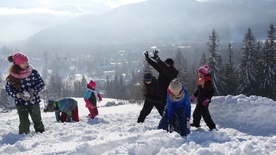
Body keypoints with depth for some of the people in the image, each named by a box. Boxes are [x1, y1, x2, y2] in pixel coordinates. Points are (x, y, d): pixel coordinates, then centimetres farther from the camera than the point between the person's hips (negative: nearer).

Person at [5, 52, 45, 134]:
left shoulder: (33, 72, -8)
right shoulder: (12, 76, -7)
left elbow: (41, 83, -4)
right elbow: (8, 89, -2)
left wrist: (33, 90, -21)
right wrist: (18, 94, -19)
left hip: (34, 101, 1)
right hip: (20, 103, -1)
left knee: (37, 120, 14)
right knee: (24, 123, -7)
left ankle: (41, 133, 35)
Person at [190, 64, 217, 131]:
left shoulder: (208, 82, -20)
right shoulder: (200, 80, 7)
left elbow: (212, 91, -18)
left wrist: (207, 99, -23)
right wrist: (194, 95, 20)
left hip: (204, 101, -9)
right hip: (200, 100, 9)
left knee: (204, 113, -11)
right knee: (196, 112, 21)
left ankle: (212, 126, -4)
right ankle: (196, 123, 41)